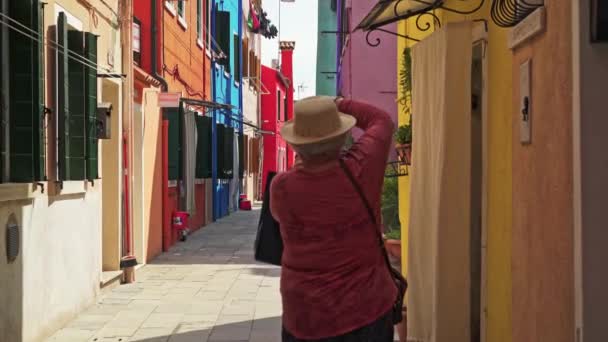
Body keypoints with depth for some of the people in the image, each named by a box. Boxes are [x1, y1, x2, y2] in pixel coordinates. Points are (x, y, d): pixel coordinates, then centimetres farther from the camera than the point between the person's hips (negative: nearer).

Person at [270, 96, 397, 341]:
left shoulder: (282, 188, -16)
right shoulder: (361, 168, -16)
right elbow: (382, 121, 4)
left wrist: (303, 160, 20)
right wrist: (339, 103, 14)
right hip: (367, 309, 1)